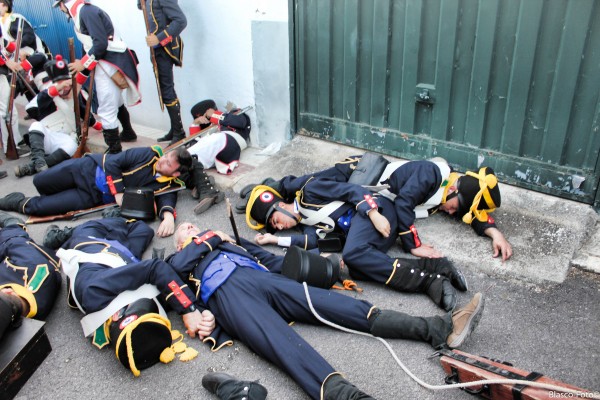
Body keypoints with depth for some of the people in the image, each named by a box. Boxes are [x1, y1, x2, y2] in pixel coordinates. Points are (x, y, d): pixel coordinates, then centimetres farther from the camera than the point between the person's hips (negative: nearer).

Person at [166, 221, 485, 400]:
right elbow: (177, 266, 3)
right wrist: (212, 239, 14)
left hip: (259, 277, 4)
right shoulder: (180, 259, 30)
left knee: (328, 302, -14)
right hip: (225, 293, -4)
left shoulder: (225, 242, 39)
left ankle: (437, 329, -23)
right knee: (284, 343, -32)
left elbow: (268, 259, 30)